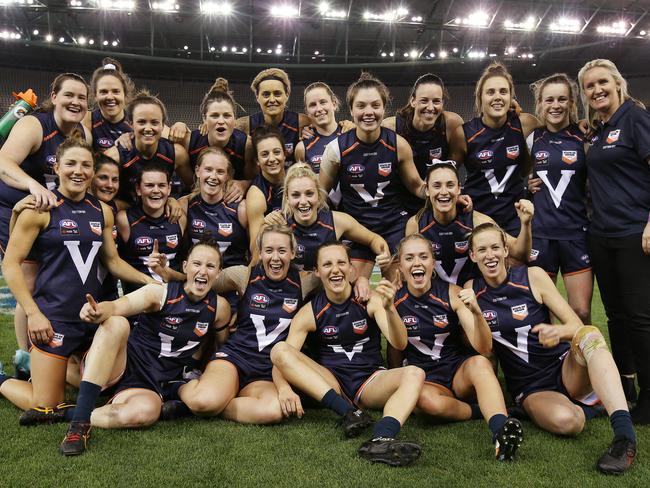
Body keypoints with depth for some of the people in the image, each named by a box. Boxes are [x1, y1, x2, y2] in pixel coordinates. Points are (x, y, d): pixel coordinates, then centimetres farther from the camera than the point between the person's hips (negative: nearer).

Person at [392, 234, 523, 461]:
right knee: (425, 399, -35)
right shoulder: (394, 299, -5)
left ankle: (501, 433, -48)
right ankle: (486, 410, -16)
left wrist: (476, 312, -33)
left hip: (459, 369, 1)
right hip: (423, 377, 0)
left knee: (480, 363, -33)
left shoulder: (452, 293, -7)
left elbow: (483, 348, -14)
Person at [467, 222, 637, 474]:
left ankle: (624, 432, -40)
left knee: (588, 334, -34)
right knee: (565, 420, -34)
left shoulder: (533, 276, -5)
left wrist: (558, 331, -27)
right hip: (530, 388, 0)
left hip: (565, 369, 0)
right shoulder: (472, 290, 0)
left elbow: (577, 325, -7)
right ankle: (580, 409, 1)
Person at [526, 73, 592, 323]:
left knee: (581, 313, -2)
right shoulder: (532, 139, 5)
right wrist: (525, 183, 3)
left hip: (576, 232, -1)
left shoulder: (584, 138, 2)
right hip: (539, 233, 1)